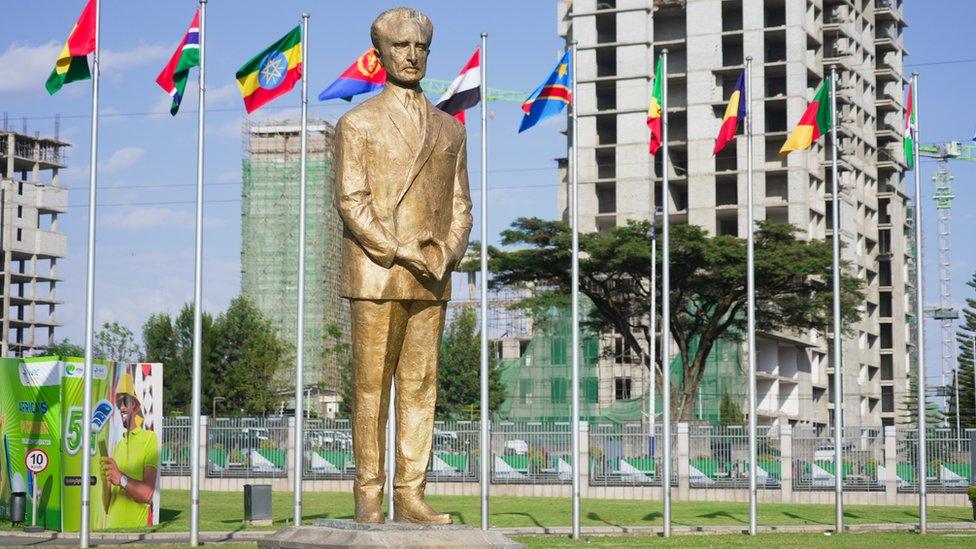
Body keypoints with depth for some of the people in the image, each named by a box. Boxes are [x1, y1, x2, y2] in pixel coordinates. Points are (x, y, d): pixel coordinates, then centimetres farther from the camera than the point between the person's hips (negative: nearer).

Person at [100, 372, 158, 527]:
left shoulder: (150, 439, -2)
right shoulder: (117, 446, 17)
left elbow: (147, 493, -12)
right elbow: (106, 504, 12)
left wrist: (122, 479, -23)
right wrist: (105, 481, -5)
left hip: (138, 525, -6)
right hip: (113, 526, 6)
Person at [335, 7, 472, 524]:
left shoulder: (449, 130, 16)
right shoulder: (357, 124, 3)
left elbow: (460, 205, 14)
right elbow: (351, 201, -5)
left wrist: (447, 253, -5)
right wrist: (400, 252, -15)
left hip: (432, 280, 4)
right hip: (374, 275, -4)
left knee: (421, 385, 2)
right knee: (370, 387, -2)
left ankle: (411, 495, 5)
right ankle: (368, 496, 2)